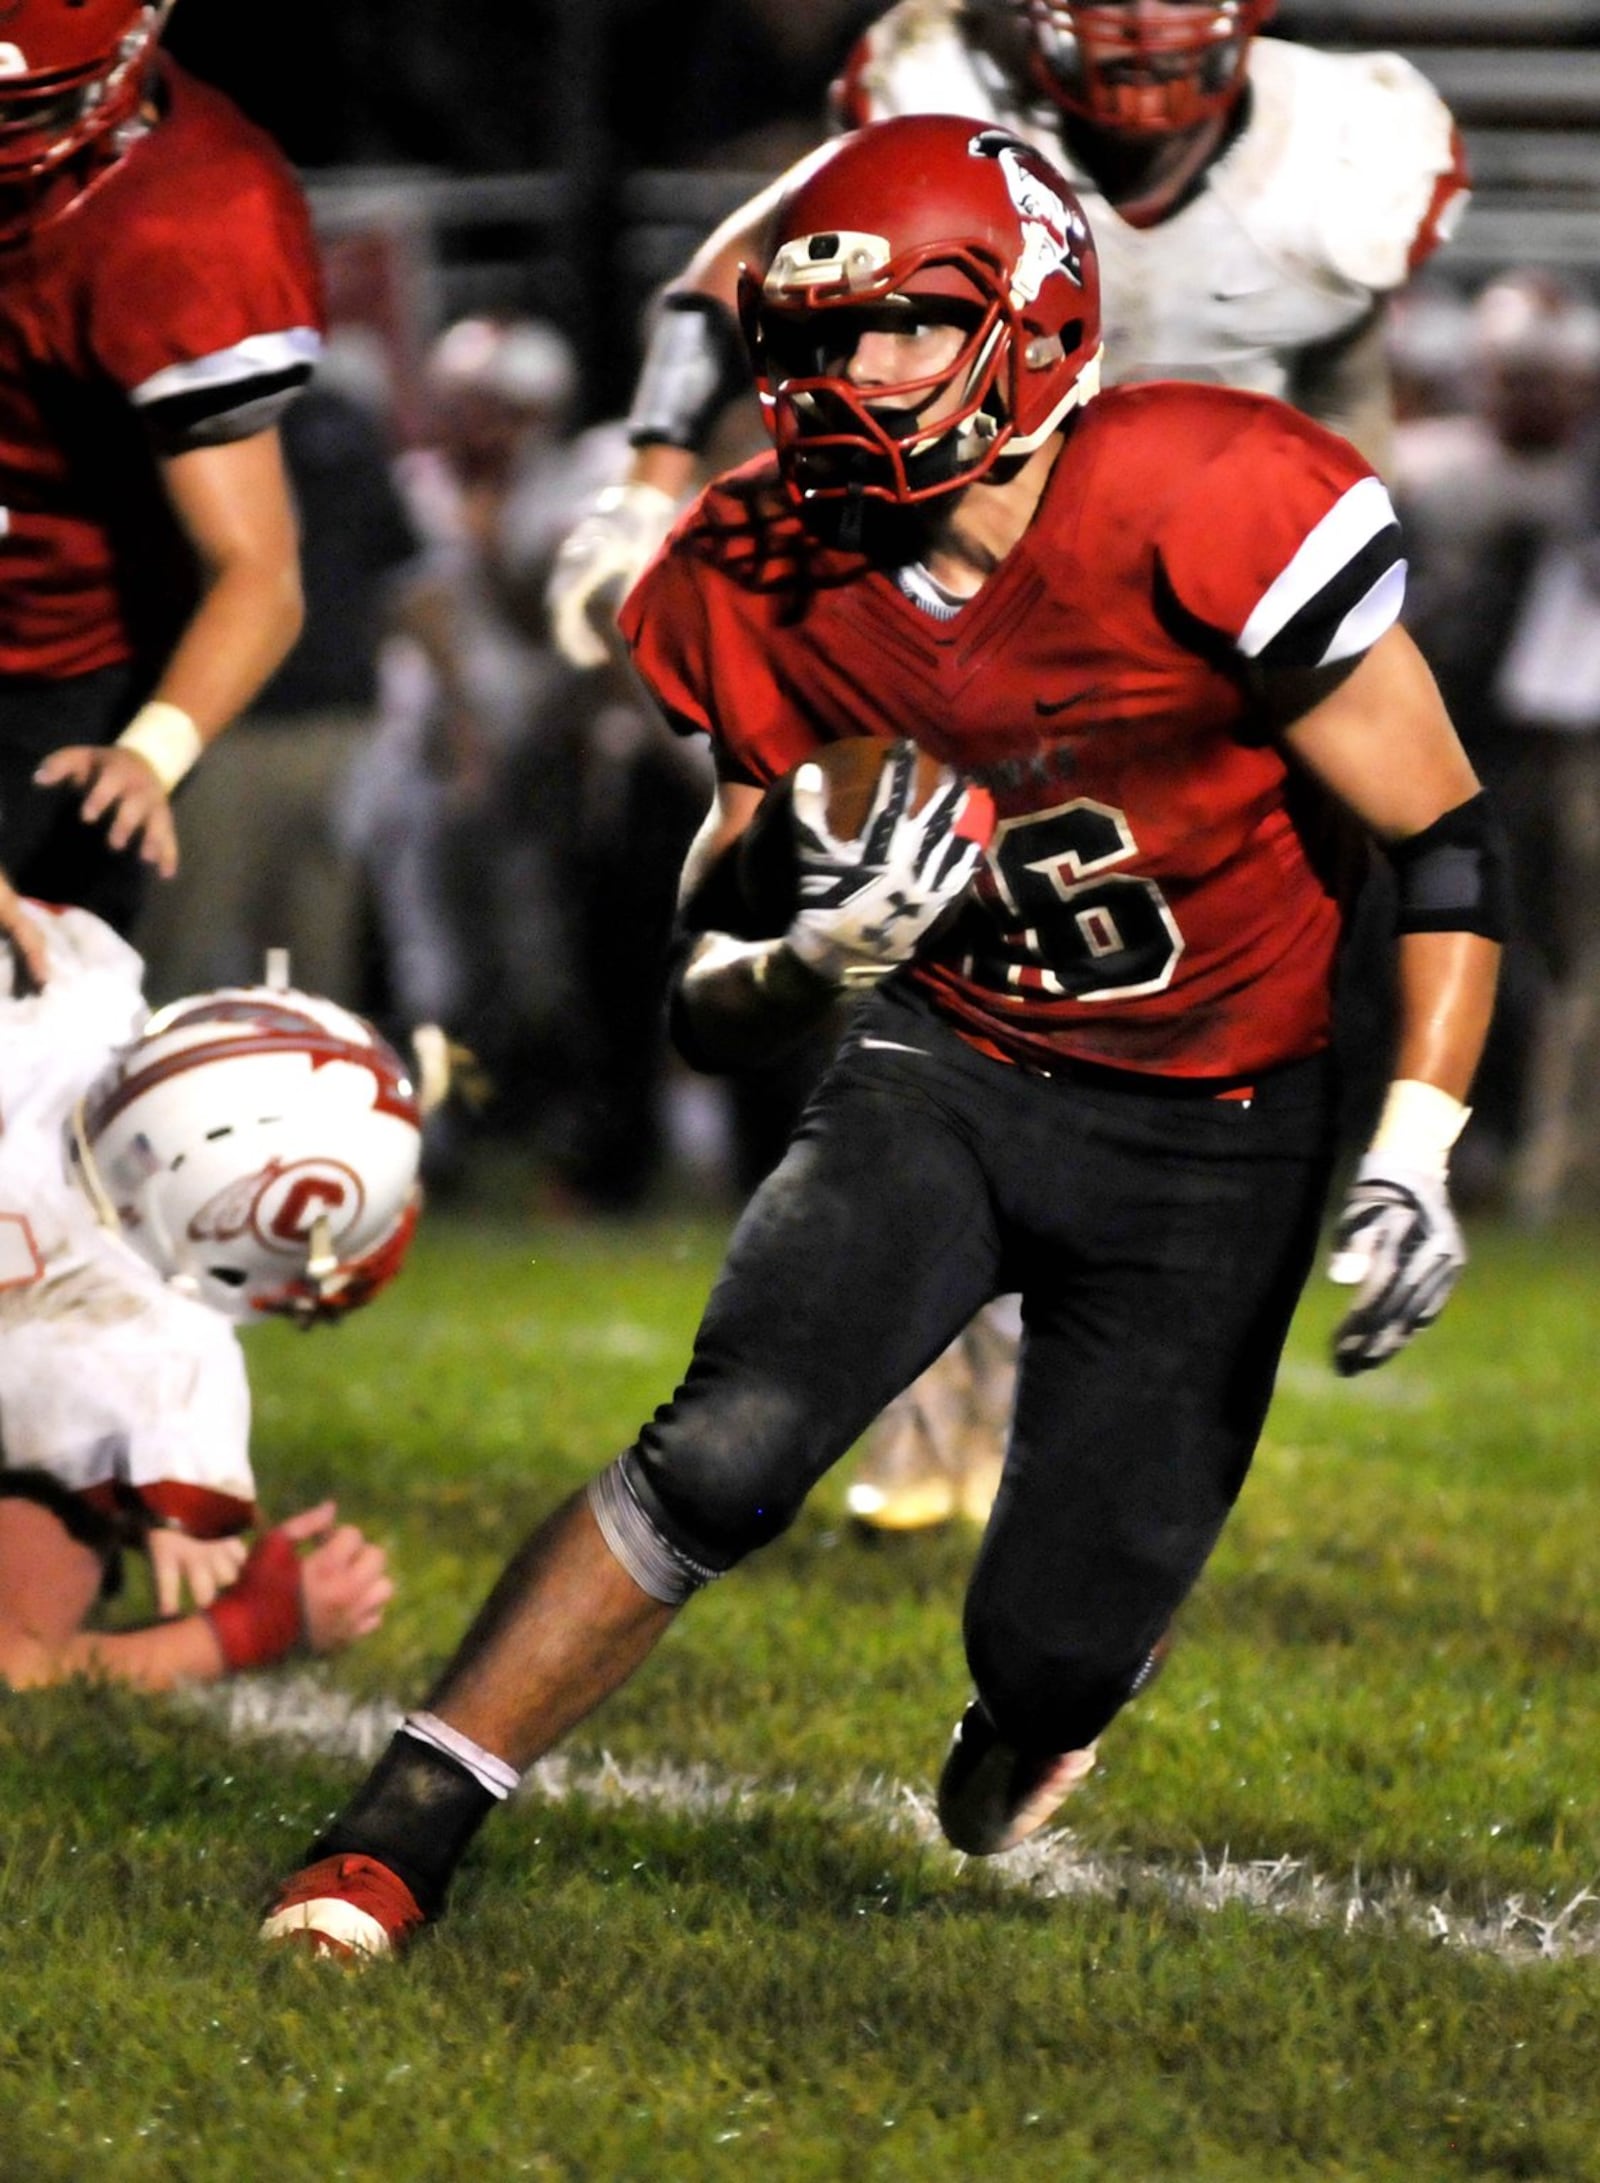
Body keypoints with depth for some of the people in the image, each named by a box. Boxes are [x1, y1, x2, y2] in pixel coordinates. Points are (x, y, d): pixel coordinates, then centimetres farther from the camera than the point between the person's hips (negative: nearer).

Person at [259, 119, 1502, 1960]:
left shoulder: (1200, 518, -23)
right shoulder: (770, 585, -8)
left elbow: (1444, 845, -14)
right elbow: (708, 1008, 0)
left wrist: (1415, 1154, -23)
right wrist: (817, 956, -24)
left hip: (1213, 1142, -2)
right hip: (946, 1073, 2)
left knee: (1055, 1660, -1)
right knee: (726, 1451, -23)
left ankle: (1013, 1746, 39)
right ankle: (388, 1849, -16)